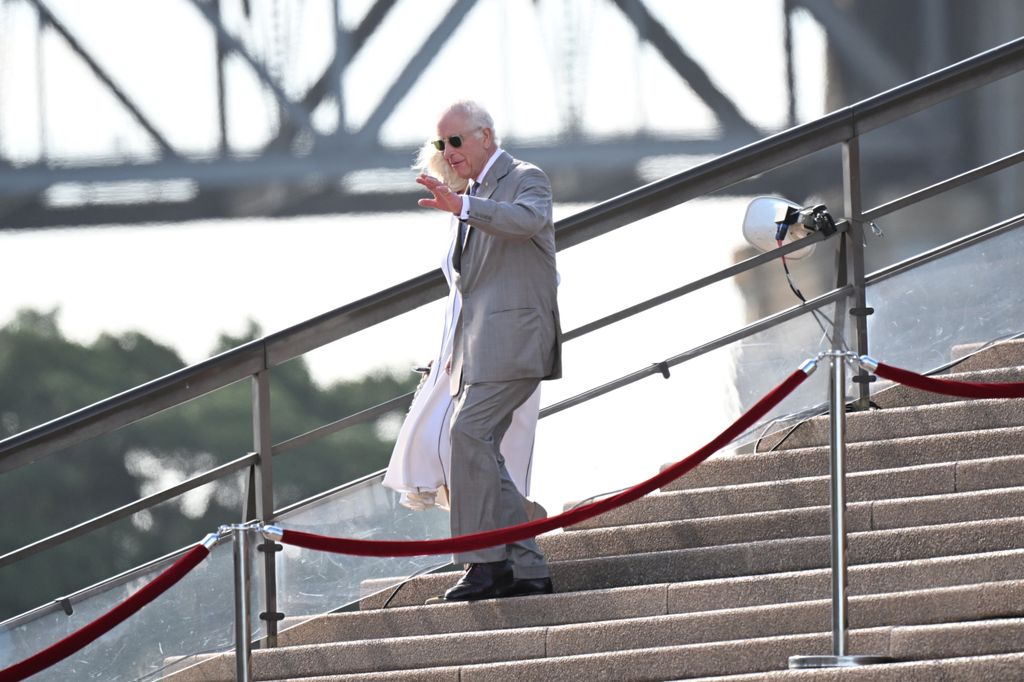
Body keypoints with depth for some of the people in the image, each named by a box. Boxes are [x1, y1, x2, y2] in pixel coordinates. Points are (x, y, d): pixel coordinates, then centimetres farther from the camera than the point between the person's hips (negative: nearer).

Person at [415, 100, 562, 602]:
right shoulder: (476, 198, 25)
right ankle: (527, 569, 6)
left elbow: (527, 220, -26)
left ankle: (487, 561, -20)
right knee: (478, 450, 4)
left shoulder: (526, 180, -1)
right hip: (480, 345, 9)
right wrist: (459, 352, 22)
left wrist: (461, 206, -38)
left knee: (469, 433, -20)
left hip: (513, 336, -9)